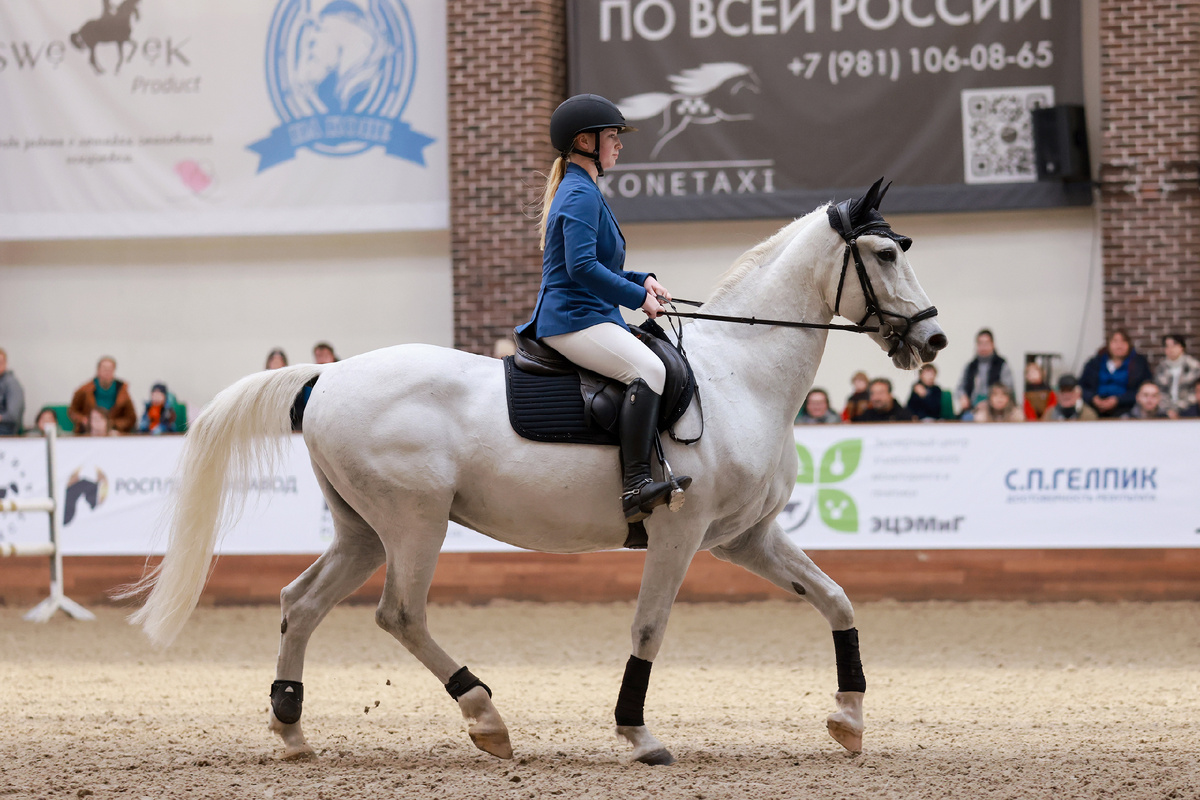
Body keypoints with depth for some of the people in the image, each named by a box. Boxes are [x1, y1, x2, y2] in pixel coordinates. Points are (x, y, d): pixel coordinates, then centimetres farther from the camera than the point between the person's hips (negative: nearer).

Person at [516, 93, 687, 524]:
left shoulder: (582, 192, 22)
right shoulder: (581, 195, -11)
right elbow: (582, 267, -23)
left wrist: (641, 280, 15)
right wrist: (638, 297, -16)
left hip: (582, 317, 12)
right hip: (575, 320, -12)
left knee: (653, 364, 22)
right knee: (648, 369, -31)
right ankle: (635, 485, -42)